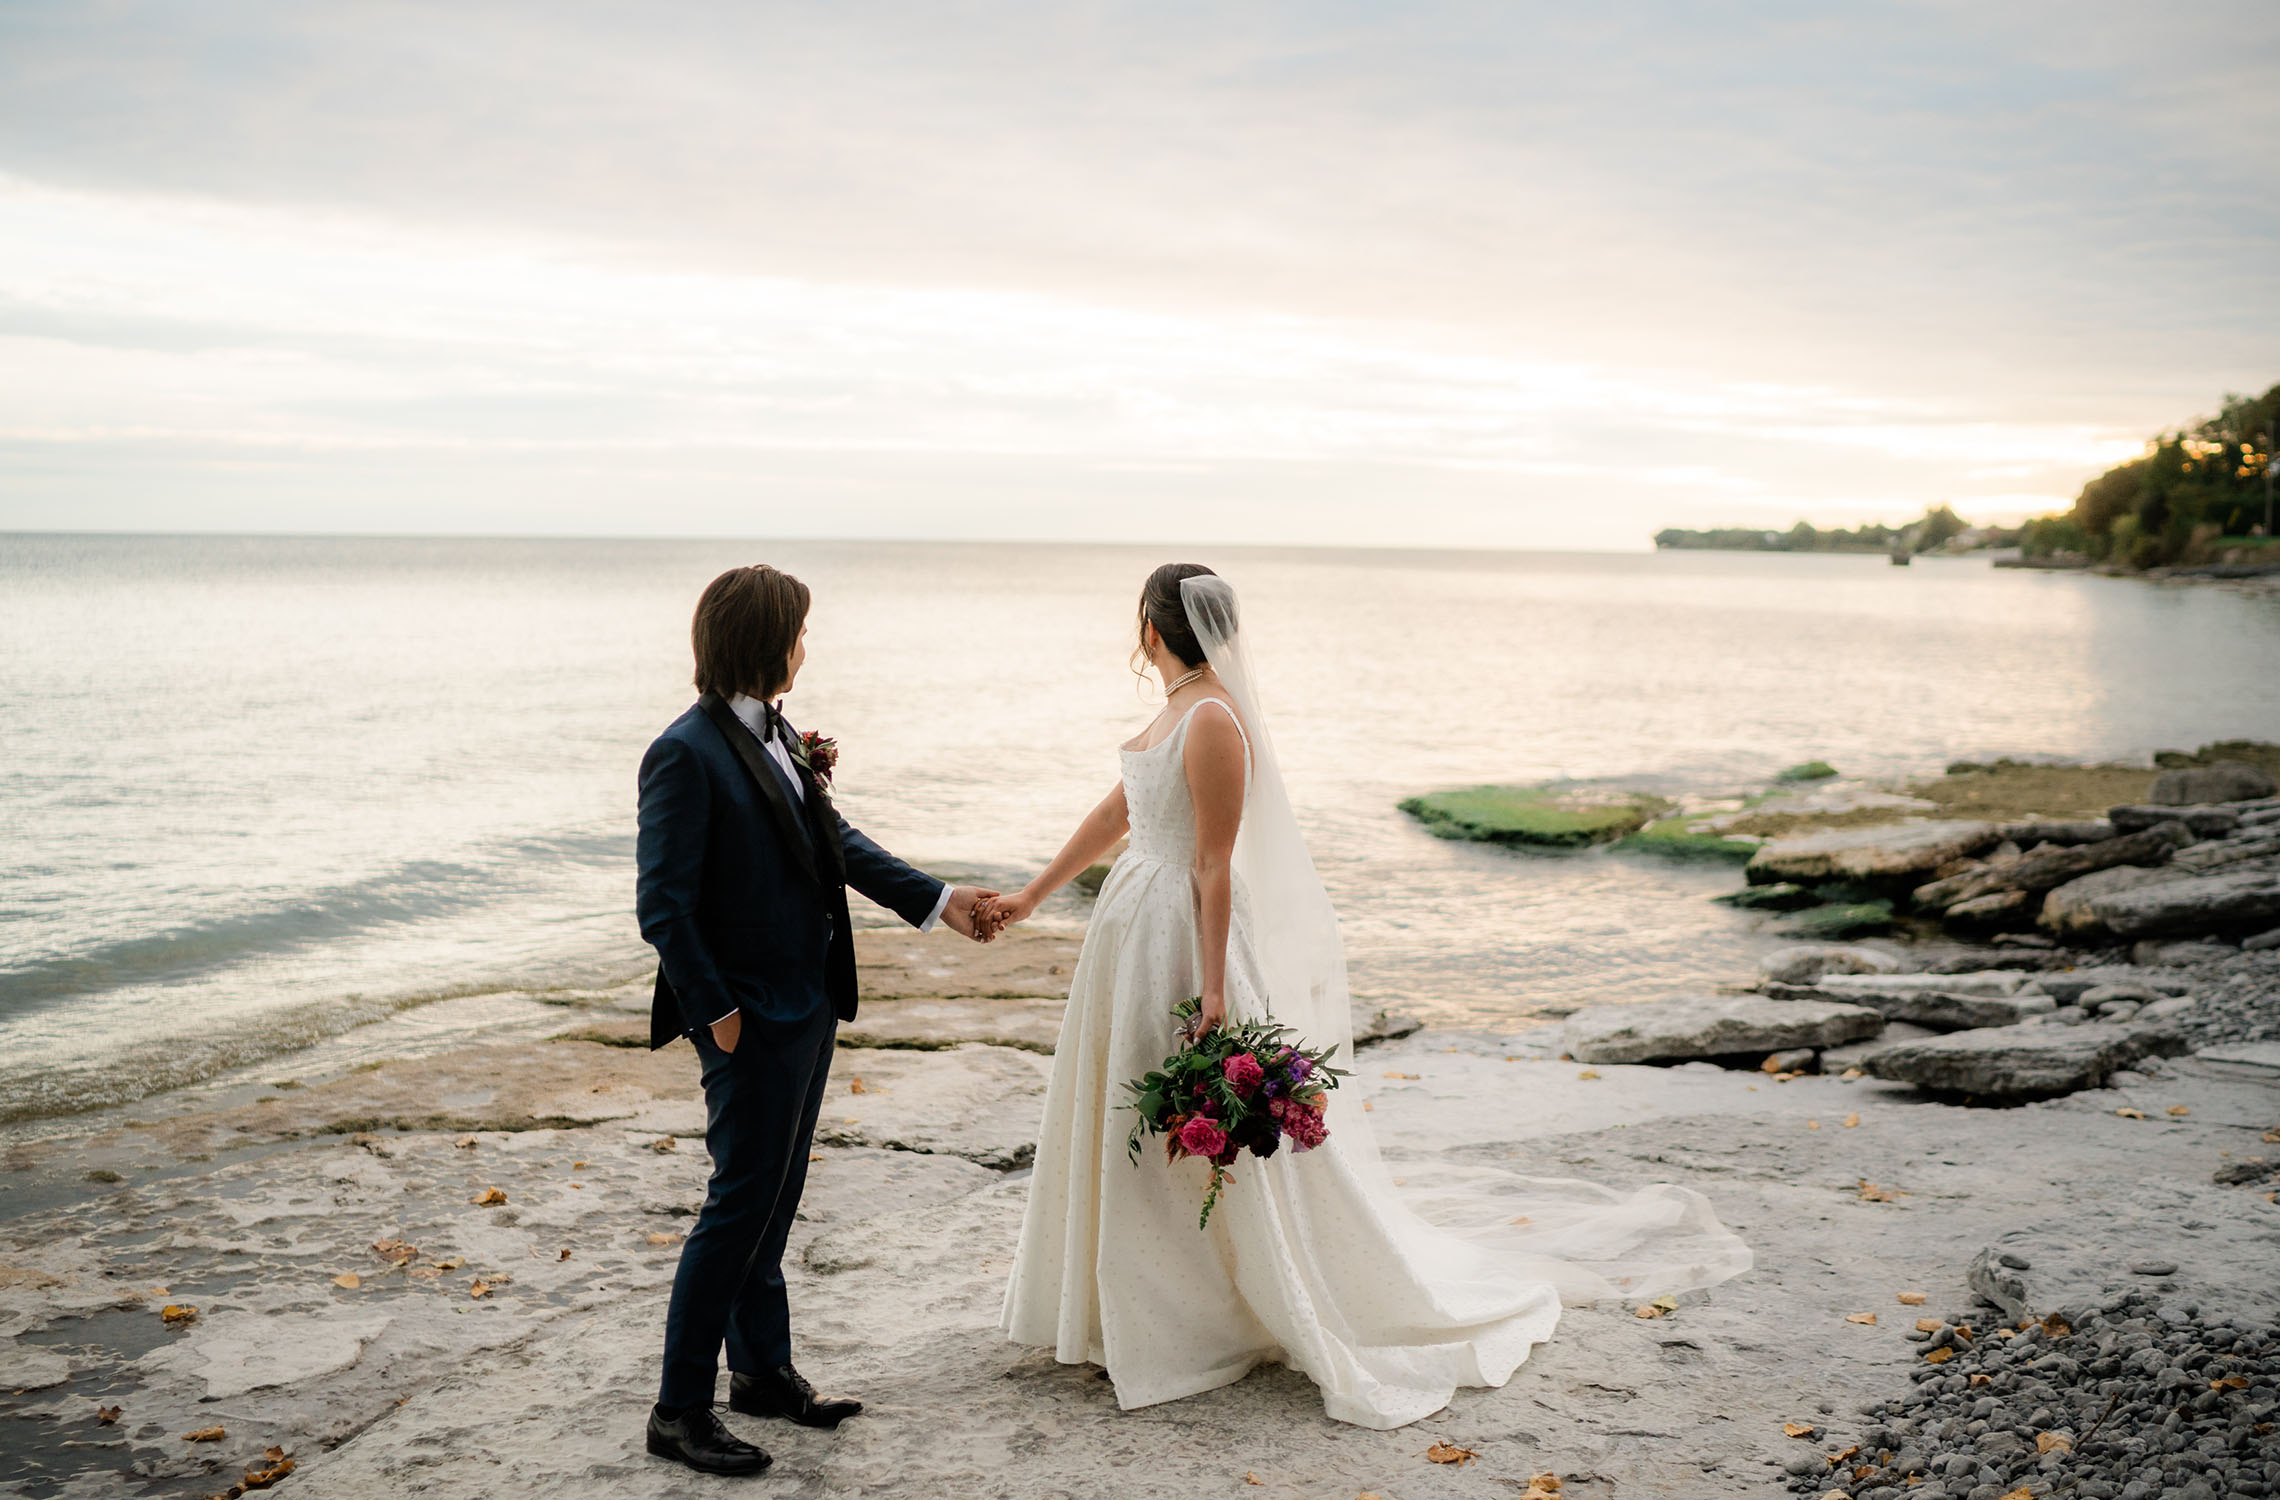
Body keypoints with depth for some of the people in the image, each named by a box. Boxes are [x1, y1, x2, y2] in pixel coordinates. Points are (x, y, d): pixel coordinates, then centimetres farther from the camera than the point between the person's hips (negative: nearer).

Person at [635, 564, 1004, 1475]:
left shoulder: (773, 735, 7)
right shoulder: (687, 754, -20)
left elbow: (839, 843, 15)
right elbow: (662, 905, -20)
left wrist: (937, 901, 15)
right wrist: (716, 1012, -16)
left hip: (809, 1005, 9)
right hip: (751, 1021, -9)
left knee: (772, 1201, 18)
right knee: (740, 1205, -1)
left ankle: (764, 1372, 32)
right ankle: (680, 1409, 12)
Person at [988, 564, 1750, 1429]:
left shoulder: (1213, 719, -19)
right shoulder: (1180, 710, 9)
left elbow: (1215, 865, -21)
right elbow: (1115, 814, 18)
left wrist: (1212, 991, -21)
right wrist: (1029, 897, 24)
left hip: (1187, 936, -10)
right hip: (1138, 935, 10)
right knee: (1131, 1129, 17)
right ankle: (1141, 1315, 32)